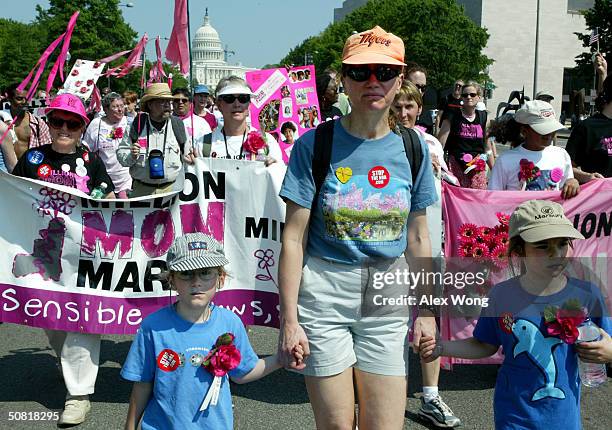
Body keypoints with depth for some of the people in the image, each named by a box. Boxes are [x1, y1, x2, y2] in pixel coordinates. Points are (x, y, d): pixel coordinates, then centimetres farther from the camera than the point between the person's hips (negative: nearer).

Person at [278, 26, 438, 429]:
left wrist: (427, 309, 8)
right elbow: (293, 239, -8)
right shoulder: (315, 145, -7)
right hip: (323, 294, -2)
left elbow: (417, 238, 9)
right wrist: (288, 318, -10)